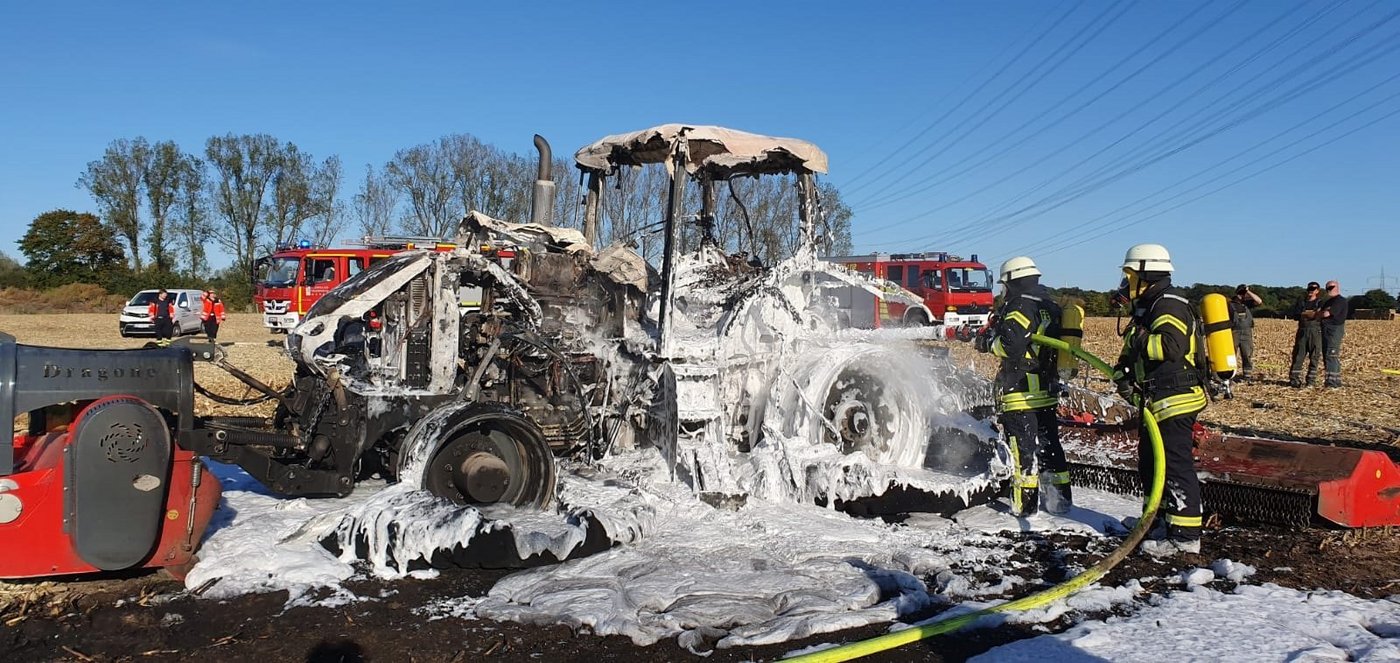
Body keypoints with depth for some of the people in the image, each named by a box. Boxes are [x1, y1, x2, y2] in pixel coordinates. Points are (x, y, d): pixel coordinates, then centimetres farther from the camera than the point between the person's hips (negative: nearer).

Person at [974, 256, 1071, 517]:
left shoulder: (1022, 307, -14)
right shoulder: (1050, 307, 15)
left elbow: (1010, 345, -23)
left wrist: (988, 343, -5)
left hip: (1021, 392, -9)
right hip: (1048, 390, 9)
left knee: (1023, 448, -3)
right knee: (1049, 446, 16)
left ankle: (1025, 503, 0)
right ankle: (1061, 498, 21)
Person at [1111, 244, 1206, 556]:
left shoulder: (1169, 304, -14)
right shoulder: (1148, 307, 20)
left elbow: (1171, 345, -31)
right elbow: (1133, 354, 18)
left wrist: (1138, 339, -22)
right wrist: (1122, 371, 0)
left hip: (1175, 401, -11)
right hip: (1157, 402, 11)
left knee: (1175, 466, -9)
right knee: (1151, 463, 20)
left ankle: (1185, 536, -6)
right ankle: (1160, 519, 36)